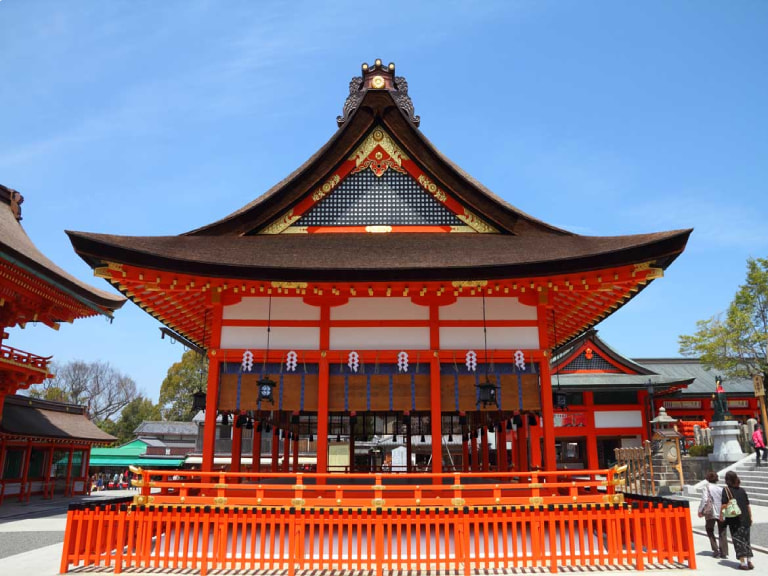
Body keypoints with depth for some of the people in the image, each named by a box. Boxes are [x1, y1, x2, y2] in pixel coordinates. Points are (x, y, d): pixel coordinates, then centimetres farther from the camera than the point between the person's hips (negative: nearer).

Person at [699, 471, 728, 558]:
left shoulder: (707, 487, -7)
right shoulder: (721, 488, -1)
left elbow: (704, 499, -15)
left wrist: (700, 511, -7)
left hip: (711, 513, -2)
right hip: (721, 513, 2)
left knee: (710, 531, 14)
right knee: (722, 533, 11)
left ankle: (716, 551, 8)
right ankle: (724, 553, 10)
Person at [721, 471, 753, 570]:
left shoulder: (726, 490, -7)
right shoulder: (742, 490, 6)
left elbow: (724, 504, -12)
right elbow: (748, 505, 9)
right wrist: (750, 518, 18)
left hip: (734, 520, -5)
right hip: (745, 519, 5)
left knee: (738, 541, 1)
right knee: (746, 540, 15)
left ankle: (743, 562, -3)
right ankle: (749, 561, 14)